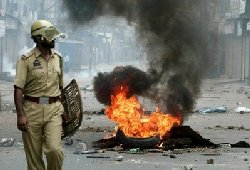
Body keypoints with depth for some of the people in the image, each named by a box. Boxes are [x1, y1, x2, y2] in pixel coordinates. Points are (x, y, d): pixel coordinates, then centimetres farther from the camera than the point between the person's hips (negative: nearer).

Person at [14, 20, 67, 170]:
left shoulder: (58, 58, 9)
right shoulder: (26, 60, -5)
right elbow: (18, 89, -9)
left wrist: (64, 108, 17)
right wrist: (20, 115, -16)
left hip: (54, 109, 2)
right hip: (32, 109, -2)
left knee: (54, 149, -13)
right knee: (34, 155, 3)